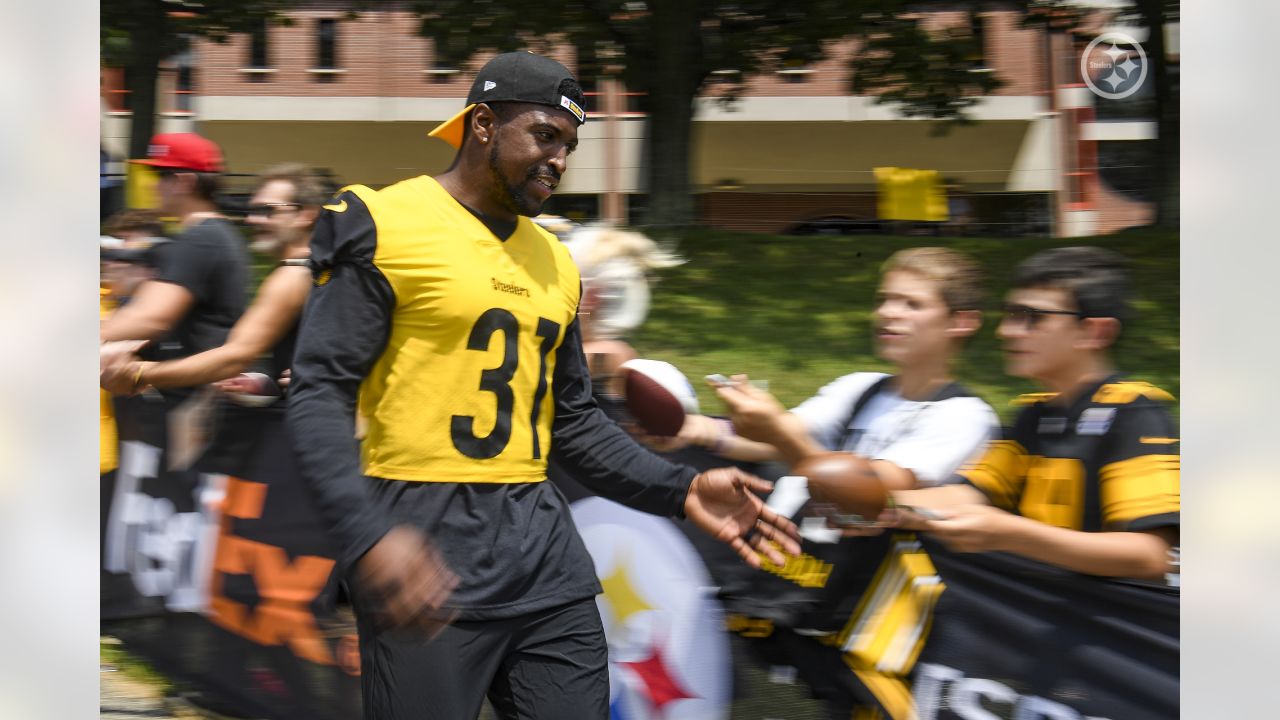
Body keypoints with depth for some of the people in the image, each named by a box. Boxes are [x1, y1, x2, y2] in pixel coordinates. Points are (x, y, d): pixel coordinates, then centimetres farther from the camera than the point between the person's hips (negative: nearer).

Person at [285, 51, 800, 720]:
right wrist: (370, 537, -26)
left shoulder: (552, 260, 15)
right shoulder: (387, 225, -6)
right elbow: (319, 394, -12)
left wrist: (682, 490, 10)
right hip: (425, 542, -6)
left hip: (539, 540, 7)